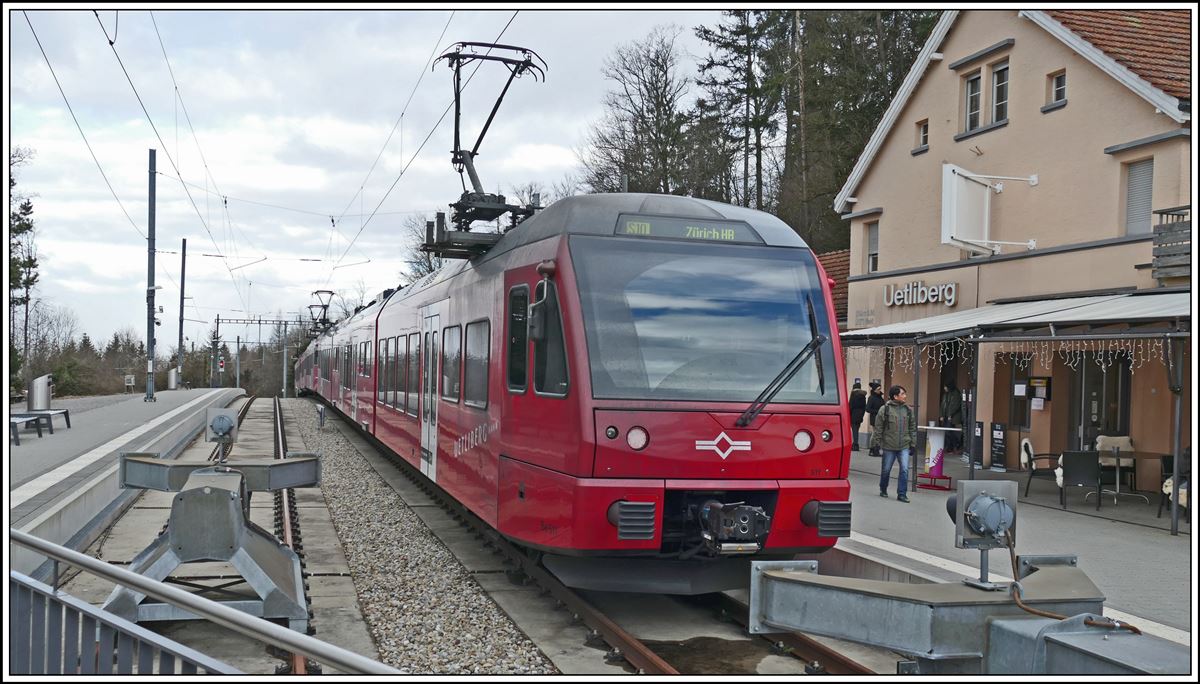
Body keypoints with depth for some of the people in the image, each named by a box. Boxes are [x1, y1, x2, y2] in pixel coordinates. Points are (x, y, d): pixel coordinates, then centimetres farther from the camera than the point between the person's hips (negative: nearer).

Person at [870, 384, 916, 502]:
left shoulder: (908, 410, 5)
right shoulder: (885, 409, -5)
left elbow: (912, 428, 11)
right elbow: (878, 428, -2)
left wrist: (912, 444, 8)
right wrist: (876, 443, -4)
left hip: (904, 446, 2)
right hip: (889, 446, -2)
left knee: (904, 469, -9)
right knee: (886, 470, 10)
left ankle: (902, 494, -2)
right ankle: (883, 490, 32)